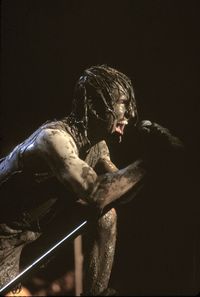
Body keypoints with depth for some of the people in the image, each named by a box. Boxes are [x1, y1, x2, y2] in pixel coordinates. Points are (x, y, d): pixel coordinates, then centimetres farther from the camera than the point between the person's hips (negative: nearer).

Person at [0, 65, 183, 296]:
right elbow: (96, 193, -40)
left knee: (106, 214, 3)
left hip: (36, 225, 8)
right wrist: (148, 162, -31)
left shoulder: (97, 145, -2)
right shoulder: (54, 136, -30)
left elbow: (117, 193, 4)